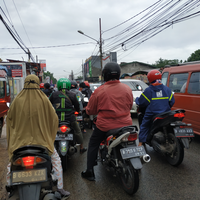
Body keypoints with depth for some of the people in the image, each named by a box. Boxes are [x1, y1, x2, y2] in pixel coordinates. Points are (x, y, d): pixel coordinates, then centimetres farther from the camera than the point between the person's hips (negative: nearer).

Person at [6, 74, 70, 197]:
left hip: (21, 138, 2)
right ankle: (60, 188, 18)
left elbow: (9, 118, 7)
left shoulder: (18, 100, -7)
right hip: (42, 139, -1)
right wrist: (50, 134, 13)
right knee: (56, 160, 16)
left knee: (11, 164, 26)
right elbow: (54, 118, -3)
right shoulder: (43, 99, -11)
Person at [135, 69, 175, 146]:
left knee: (144, 127, 11)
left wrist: (136, 99, 17)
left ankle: (141, 143, 7)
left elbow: (141, 102, -5)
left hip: (151, 115, -3)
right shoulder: (167, 89, 3)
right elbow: (172, 102, 8)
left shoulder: (148, 90, -10)